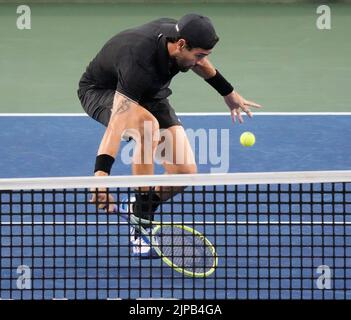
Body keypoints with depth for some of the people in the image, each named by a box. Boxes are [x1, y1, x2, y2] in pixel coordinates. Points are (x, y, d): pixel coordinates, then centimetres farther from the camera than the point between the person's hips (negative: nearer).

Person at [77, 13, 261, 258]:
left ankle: (137, 209, 16)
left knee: (185, 171, -14)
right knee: (148, 125, -41)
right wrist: (101, 174, -63)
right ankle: (140, 230, -30)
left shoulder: (175, 33, -20)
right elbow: (117, 122, -51)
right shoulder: (139, 63, -42)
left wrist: (228, 93, 20)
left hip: (149, 93, 7)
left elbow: (199, 63, 7)